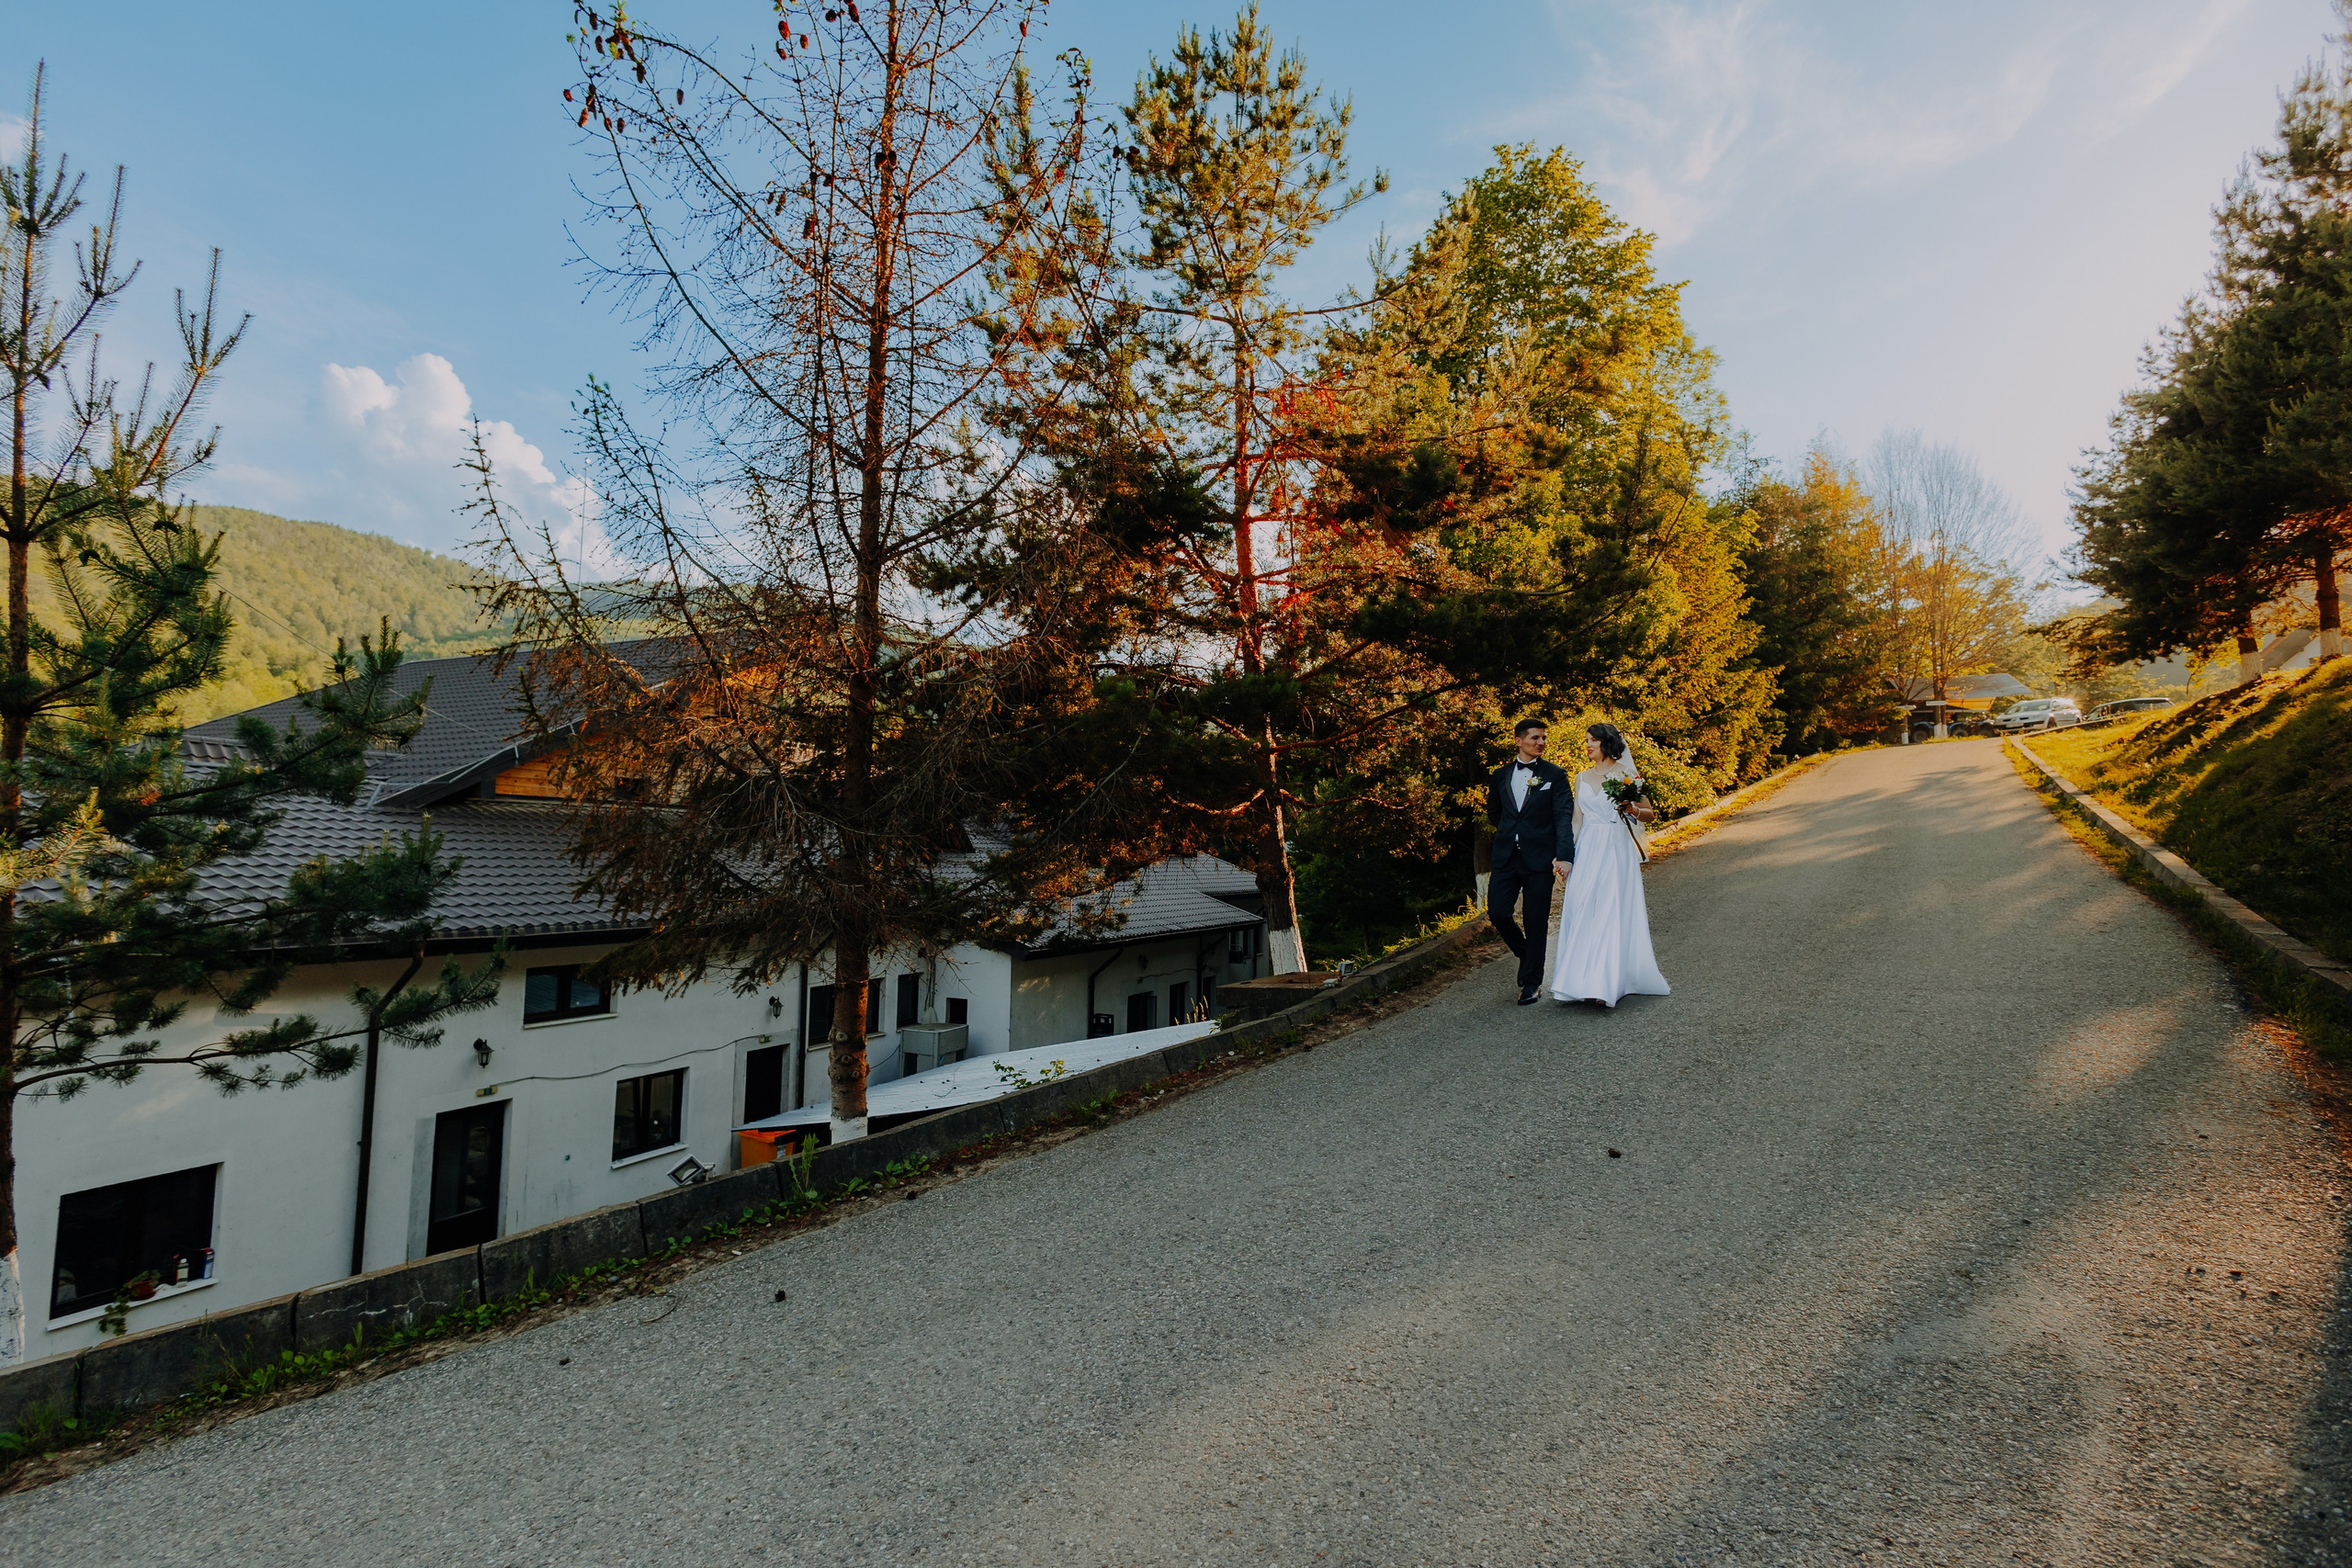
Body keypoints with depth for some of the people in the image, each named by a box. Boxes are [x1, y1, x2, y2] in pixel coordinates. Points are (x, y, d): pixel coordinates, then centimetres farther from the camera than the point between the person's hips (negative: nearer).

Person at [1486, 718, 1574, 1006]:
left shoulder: (1555, 775, 0)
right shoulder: (1500, 775, 9)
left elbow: (1564, 817, -10)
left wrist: (1565, 855, -22)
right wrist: (1511, 832, 12)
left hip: (1540, 858, -3)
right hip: (1506, 857, 3)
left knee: (1536, 922, 2)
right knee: (1497, 913, -2)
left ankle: (1532, 982, 16)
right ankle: (1526, 954, 27)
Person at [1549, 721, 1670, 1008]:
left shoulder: (1626, 774, 1)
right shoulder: (1582, 778, 13)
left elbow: (1652, 814, 5)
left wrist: (1633, 810, -16)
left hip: (1617, 850, -4)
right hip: (1587, 851, 4)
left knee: (1613, 910, -9)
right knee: (1581, 910, -2)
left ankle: (1608, 983, -9)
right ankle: (1583, 980, 7)